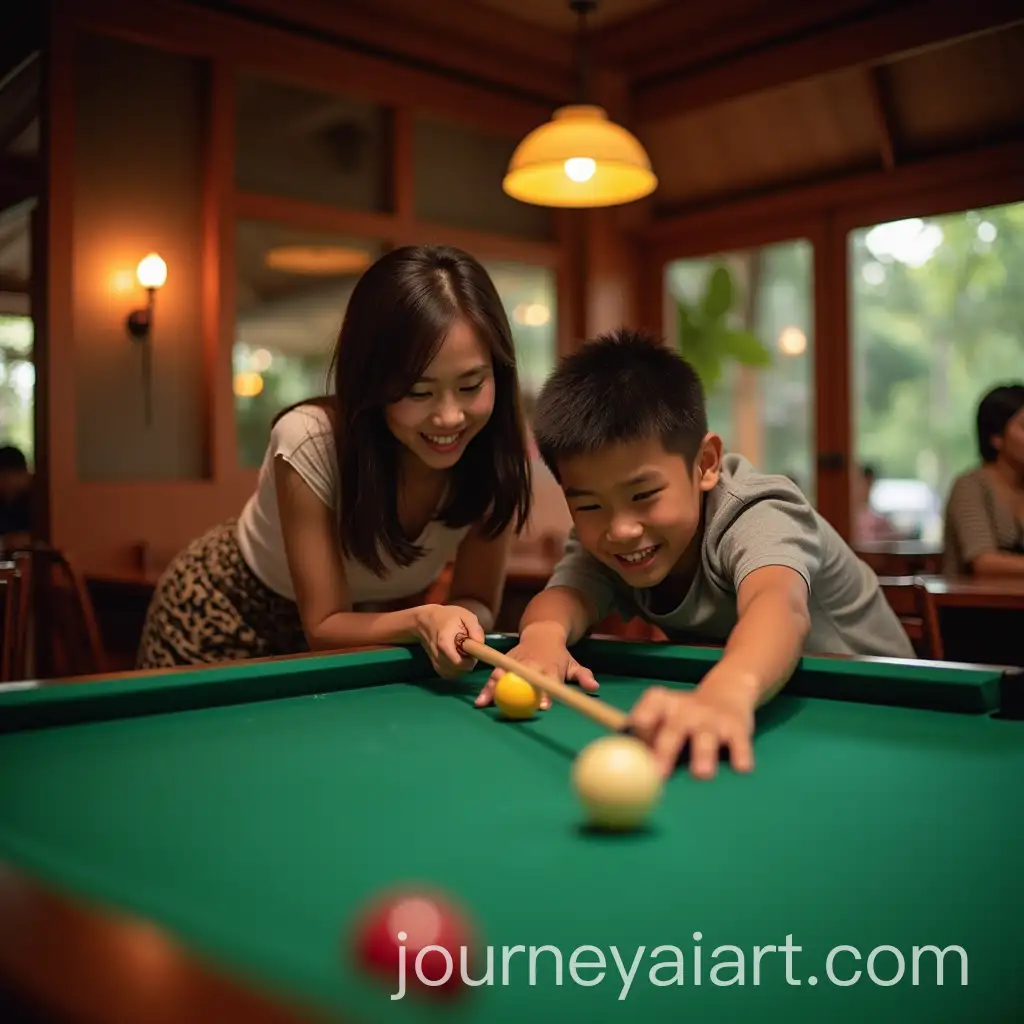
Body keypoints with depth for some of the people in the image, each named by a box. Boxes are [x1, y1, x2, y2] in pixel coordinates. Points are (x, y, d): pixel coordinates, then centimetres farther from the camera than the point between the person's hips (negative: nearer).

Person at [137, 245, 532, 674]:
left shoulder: (496, 454, -23)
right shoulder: (309, 442, -33)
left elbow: (478, 602, -12)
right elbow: (325, 626, -26)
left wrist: (454, 624, -34)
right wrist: (421, 621, -43)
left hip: (375, 627, 3)